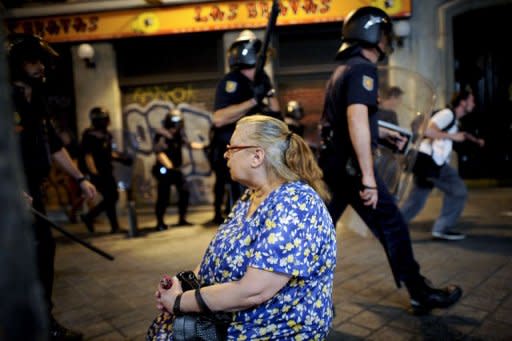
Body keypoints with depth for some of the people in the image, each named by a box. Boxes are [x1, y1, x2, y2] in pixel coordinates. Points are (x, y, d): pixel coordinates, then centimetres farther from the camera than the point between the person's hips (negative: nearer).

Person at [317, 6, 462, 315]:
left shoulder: (342, 69, 19)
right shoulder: (363, 68, -12)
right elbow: (357, 120, -26)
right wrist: (368, 175, -28)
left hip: (333, 163, 10)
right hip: (351, 165, -10)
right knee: (393, 228, 3)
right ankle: (422, 294, 18)